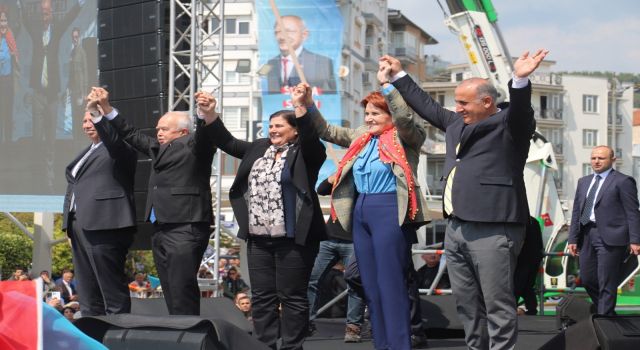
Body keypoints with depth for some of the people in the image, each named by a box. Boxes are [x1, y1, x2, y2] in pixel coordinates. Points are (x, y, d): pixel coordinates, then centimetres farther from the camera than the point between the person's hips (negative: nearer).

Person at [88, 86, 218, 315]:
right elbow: (130, 134, 30)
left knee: (182, 289, -13)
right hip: (160, 229, 8)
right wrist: (106, 108, 26)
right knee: (170, 291, 7)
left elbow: (205, 133, -18)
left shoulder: (193, 145, 1)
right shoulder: (158, 148, 23)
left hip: (185, 229, -8)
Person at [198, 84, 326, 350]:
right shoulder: (258, 149, 16)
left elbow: (310, 136, -20)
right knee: (261, 297, 7)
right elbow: (228, 142, 15)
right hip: (259, 238, 6)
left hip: (293, 238, -6)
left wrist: (300, 106, -34)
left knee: (292, 296, -1)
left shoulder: (305, 153, -1)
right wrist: (211, 114, 4)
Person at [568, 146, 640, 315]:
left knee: (606, 282, -5)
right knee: (587, 279, 10)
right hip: (586, 236, 7)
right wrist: (573, 239, 12)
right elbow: (576, 212, 19)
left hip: (609, 237, -7)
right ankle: (605, 310, 27)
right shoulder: (583, 182, 18)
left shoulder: (623, 181, -2)